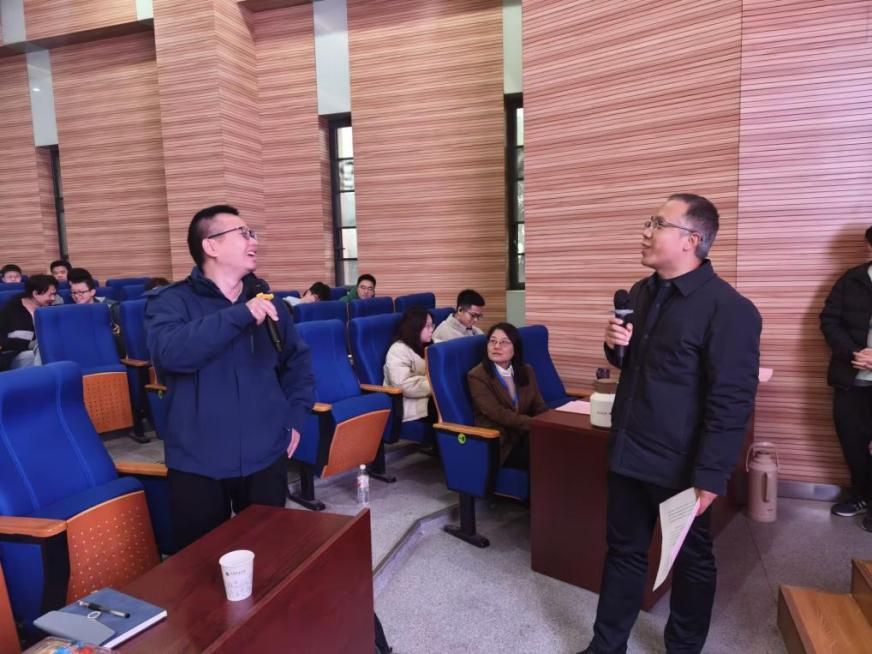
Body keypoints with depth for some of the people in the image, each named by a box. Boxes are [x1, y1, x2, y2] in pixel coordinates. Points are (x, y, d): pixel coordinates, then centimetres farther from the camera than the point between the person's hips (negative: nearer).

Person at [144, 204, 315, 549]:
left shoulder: (265, 299, 6)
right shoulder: (170, 301, -5)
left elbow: (297, 360, 15)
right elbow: (170, 351, -26)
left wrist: (296, 416, 4)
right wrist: (240, 315, -27)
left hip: (266, 457, 3)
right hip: (198, 463, -3)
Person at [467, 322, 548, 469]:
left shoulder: (527, 371, 14)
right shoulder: (477, 376, -6)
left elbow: (539, 406, 8)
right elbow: (498, 414, -16)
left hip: (526, 436, 6)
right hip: (499, 444, -5)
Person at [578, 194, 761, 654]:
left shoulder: (728, 309, -19)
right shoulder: (642, 292, 6)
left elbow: (731, 404, -19)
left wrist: (710, 477, -18)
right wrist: (617, 347, -4)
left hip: (681, 465, -6)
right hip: (629, 453, 7)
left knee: (690, 560, 17)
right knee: (623, 552, 18)